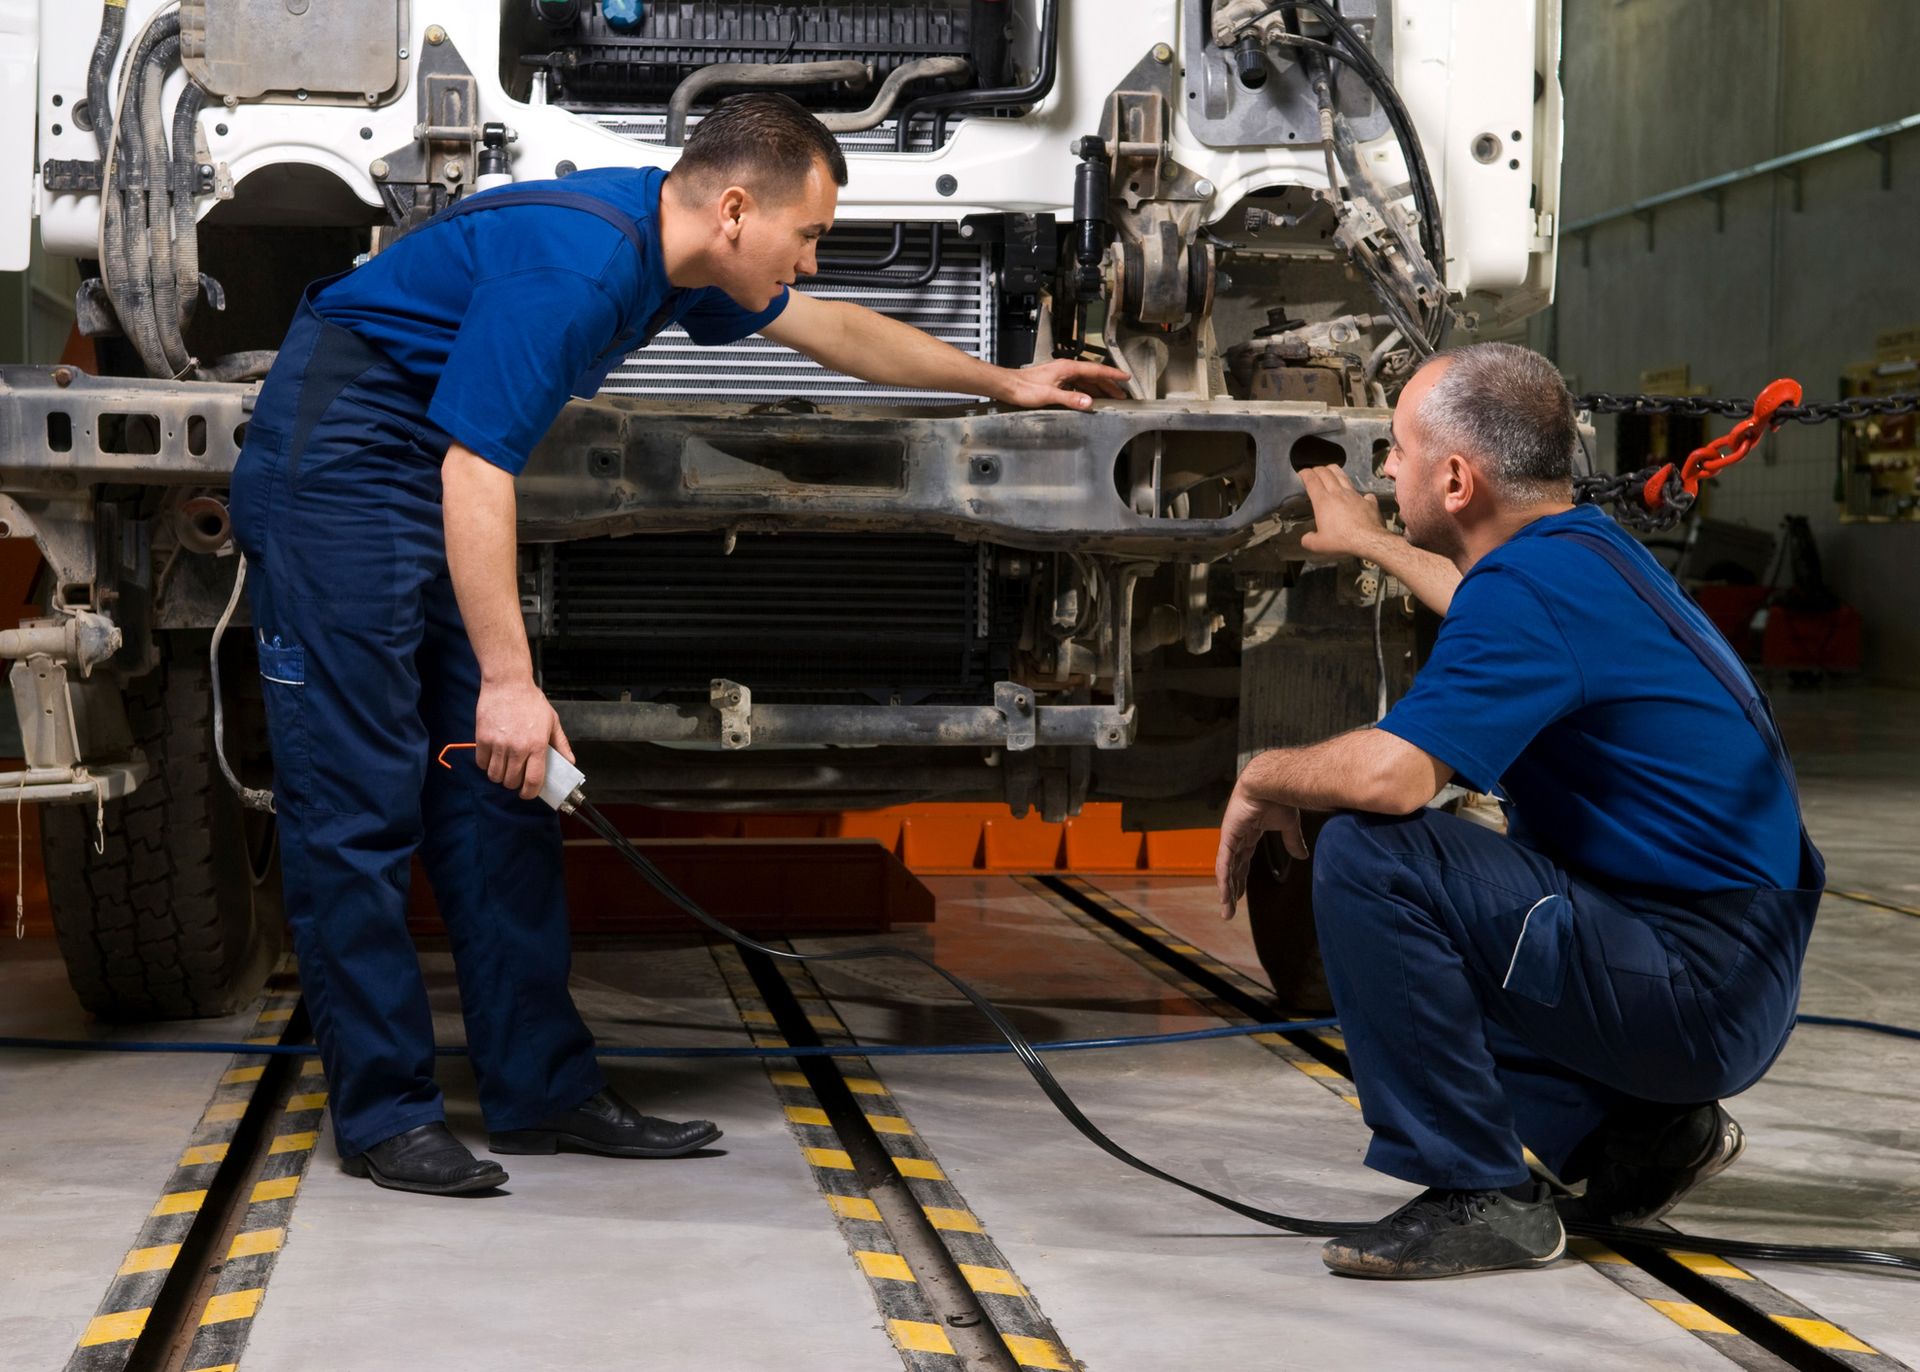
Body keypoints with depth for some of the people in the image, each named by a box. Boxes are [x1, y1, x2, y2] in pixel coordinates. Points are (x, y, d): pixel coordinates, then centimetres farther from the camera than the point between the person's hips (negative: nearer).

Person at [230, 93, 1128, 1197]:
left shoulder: (669, 251, 4)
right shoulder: (572, 266, -26)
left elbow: (832, 328, 21)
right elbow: (475, 473, -29)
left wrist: (1004, 382, 28)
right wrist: (509, 681, -30)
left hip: (437, 476, 10)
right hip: (337, 468, -10)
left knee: (501, 787, 7)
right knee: (361, 802, -8)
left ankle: (543, 1086, 12)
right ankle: (384, 1114, -1)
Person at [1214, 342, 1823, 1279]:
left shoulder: (1534, 588, -20)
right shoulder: (1584, 546, 12)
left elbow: (1390, 773, -33)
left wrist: (1264, 780, -12)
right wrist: (1371, 544, 52)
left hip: (1695, 983, -10)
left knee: (1365, 858, -21)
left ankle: (1478, 1196, -12)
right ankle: (1640, 1130, 19)